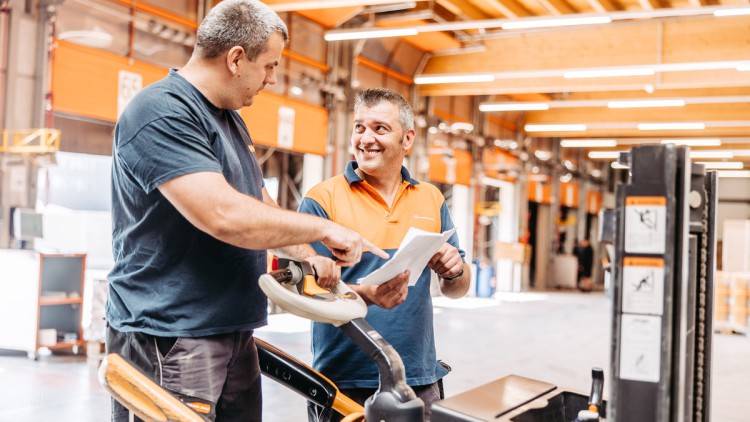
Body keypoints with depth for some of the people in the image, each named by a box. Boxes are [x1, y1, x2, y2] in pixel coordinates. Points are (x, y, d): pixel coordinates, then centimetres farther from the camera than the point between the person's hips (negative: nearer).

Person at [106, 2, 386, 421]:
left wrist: (308, 256, 7)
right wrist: (325, 229, -16)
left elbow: (260, 209, 23)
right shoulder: (163, 112, -15)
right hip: (169, 339, -9)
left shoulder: (230, 119, 17)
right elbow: (224, 215, -26)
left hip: (235, 332, 9)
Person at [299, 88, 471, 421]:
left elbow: (456, 291, 12)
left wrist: (455, 271, -10)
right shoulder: (322, 199, -5)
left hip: (420, 380, 4)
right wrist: (365, 294, -28)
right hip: (344, 383, -3)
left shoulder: (432, 199, 8)